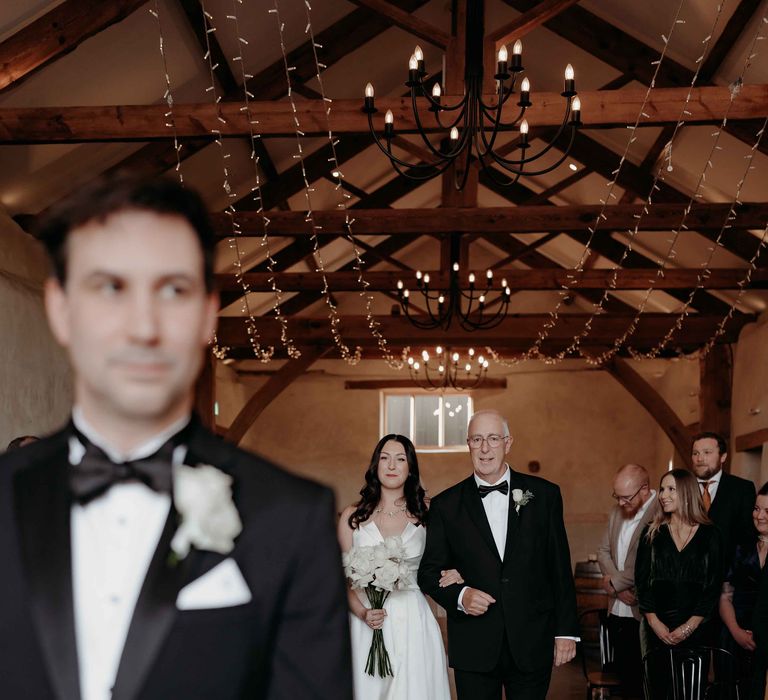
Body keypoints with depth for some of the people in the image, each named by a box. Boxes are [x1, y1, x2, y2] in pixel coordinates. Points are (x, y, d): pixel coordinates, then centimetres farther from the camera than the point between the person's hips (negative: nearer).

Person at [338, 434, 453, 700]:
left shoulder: (424, 516, 5)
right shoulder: (353, 516, 3)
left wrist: (451, 577, -9)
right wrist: (362, 613, -15)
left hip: (414, 625, 1)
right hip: (366, 626, 0)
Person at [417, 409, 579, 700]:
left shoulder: (544, 495, 3)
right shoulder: (446, 505, 2)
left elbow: (560, 569, 4)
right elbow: (429, 572, 5)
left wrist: (566, 631, 2)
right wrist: (459, 595, -14)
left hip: (532, 645, 0)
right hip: (473, 650, 0)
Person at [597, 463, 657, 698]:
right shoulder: (617, 511, 10)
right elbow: (604, 550, 14)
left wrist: (614, 582, -10)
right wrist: (617, 586, -3)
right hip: (619, 609, 7)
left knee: (644, 676, 2)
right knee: (623, 670, 12)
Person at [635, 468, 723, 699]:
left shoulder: (710, 535, 2)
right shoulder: (652, 533, 6)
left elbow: (714, 586, 0)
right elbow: (642, 581, 3)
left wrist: (689, 626, -7)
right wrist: (654, 622, -7)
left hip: (695, 630, -1)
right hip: (657, 628, 1)